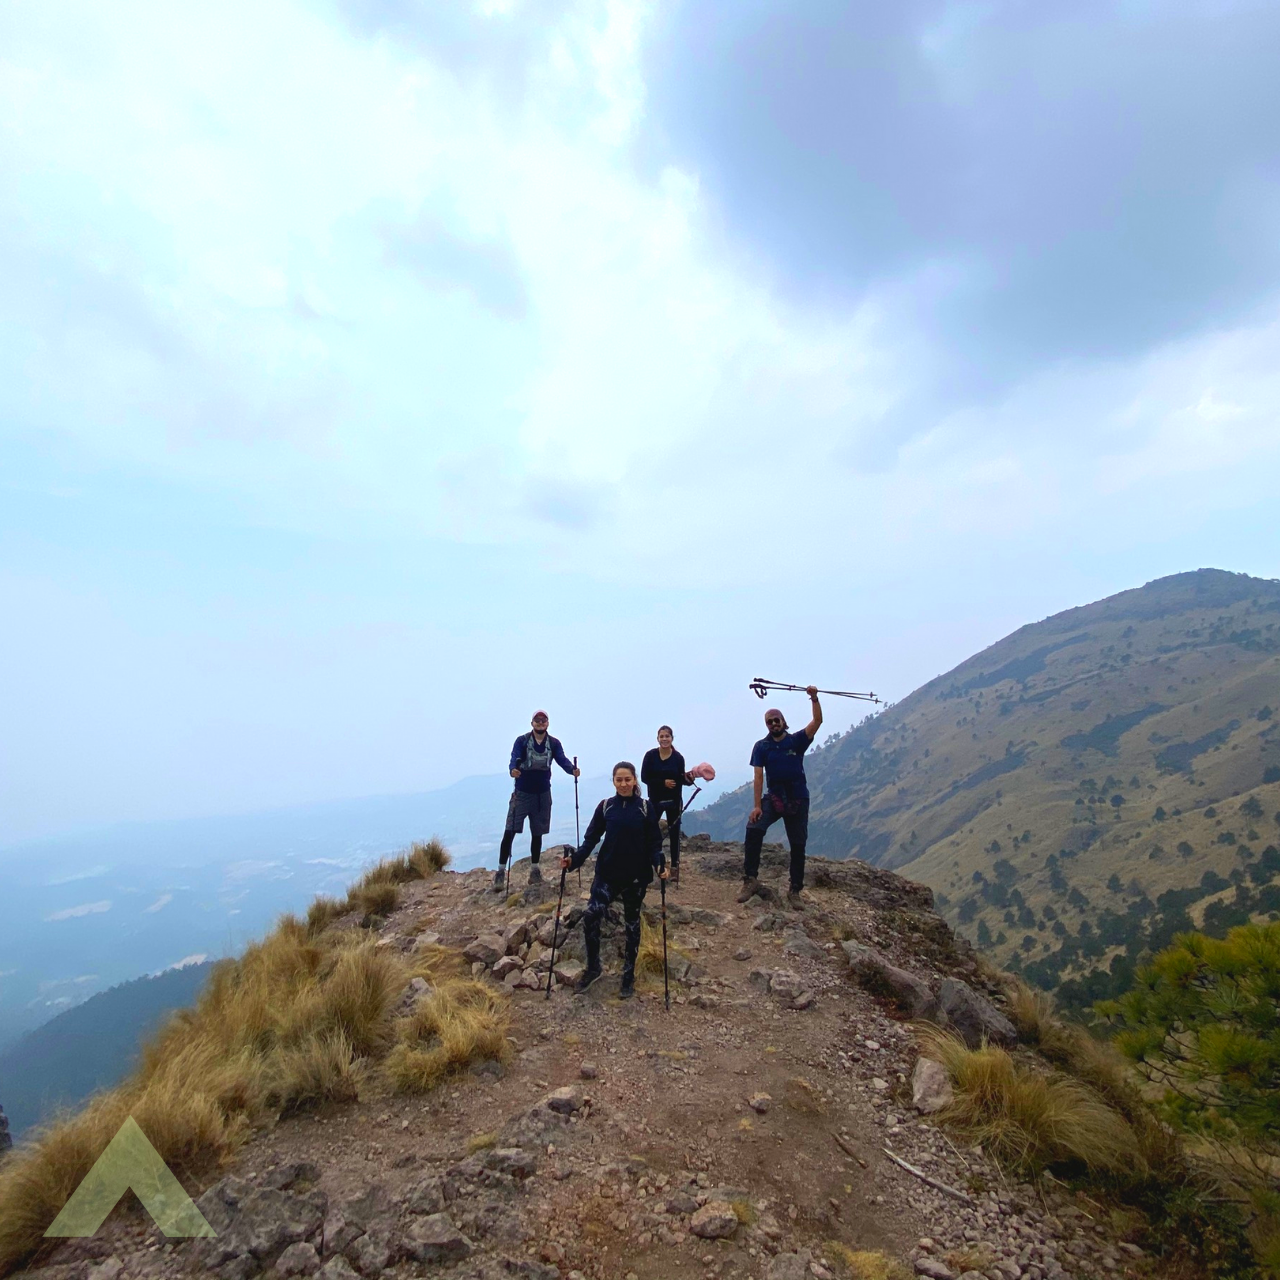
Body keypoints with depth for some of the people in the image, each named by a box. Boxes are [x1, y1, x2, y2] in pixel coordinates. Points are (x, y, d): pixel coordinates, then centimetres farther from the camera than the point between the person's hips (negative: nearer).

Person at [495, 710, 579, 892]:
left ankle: (535, 870, 26)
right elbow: (515, 758, -24)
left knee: (537, 833, 12)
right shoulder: (522, 740, -9)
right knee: (510, 831, -8)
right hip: (521, 793, -2)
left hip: (543, 794, 3)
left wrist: (573, 769, -38)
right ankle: (501, 872, 0)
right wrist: (513, 769, -47)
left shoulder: (554, 743, -2)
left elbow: (562, 760, -16)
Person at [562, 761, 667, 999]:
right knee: (591, 915, -15)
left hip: (636, 876, 0)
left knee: (632, 923, 10)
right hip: (608, 873, 1)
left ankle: (629, 977, 27)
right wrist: (574, 859, -15)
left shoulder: (645, 808, -4)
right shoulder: (605, 807, -1)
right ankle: (592, 968, 7)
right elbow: (591, 838, 0)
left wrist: (660, 865, -20)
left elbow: (654, 843, -3)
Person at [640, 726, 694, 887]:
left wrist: (689, 778, -23)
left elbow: (680, 780, -1)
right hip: (655, 800, 0)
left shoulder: (678, 758, -5)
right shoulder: (650, 755, -8)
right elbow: (644, 777, -11)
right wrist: (663, 782, -20)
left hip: (674, 801, 1)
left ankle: (674, 869, 17)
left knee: (674, 834, 7)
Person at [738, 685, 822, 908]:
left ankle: (795, 891, 19)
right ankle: (750, 880, -18)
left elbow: (817, 722, -15)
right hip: (773, 797, 0)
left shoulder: (797, 741, -2)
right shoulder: (761, 746, -2)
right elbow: (758, 776, -6)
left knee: (798, 845, 6)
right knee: (753, 829, -23)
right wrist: (757, 805, -14)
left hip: (798, 800, 1)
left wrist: (814, 698, -29)